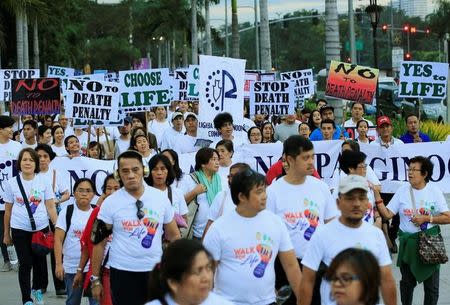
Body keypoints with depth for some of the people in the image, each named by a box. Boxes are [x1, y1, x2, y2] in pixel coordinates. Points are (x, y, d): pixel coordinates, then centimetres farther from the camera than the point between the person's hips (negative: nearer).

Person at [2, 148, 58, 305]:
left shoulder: (44, 181, -1)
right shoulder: (11, 183, -1)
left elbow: (50, 207, 0)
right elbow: (8, 210, 6)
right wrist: (6, 234, 9)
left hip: (41, 228, 1)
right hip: (20, 230, -1)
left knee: (39, 262, 13)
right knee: (25, 264, -2)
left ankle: (37, 290, 36)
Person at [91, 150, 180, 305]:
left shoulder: (160, 198, 0)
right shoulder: (110, 203, -5)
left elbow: (174, 236, 7)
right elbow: (99, 242, 0)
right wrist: (95, 279, -1)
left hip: (155, 270, 2)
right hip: (122, 272, -2)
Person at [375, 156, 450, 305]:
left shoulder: (434, 191, -5)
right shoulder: (402, 191, -1)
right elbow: (388, 214, -4)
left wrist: (426, 218, -17)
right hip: (408, 242, 2)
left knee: (431, 284, 4)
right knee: (407, 282, 14)